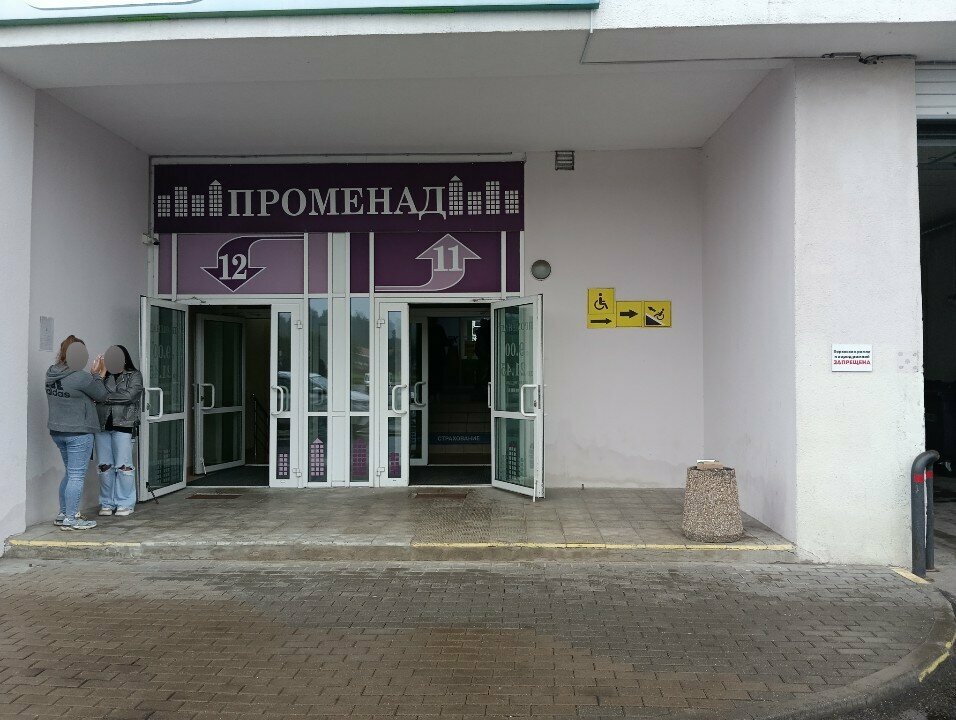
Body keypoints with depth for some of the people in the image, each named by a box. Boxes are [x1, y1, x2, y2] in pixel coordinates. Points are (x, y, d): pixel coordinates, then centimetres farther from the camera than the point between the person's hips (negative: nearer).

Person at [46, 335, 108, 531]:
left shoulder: (51, 374, 7)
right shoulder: (81, 377, -19)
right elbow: (101, 394, -5)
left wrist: (93, 375, 6)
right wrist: (97, 376, 7)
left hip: (57, 430, 9)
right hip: (78, 432, -9)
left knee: (70, 473, 20)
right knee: (77, 476, -2)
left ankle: (63, 514, 26)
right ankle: (71, 518, 1)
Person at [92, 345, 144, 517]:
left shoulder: (134, 375, 4)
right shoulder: (105, 375, 13)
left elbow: (128, 396, -11)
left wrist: (105, 397, -9)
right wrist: (97, 375, -10)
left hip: (123, 425, -3)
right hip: (102, 425, 4)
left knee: (123, 466, -3)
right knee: (104, 466, 6)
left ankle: (125, 504, 7)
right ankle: (107, 503, 17)